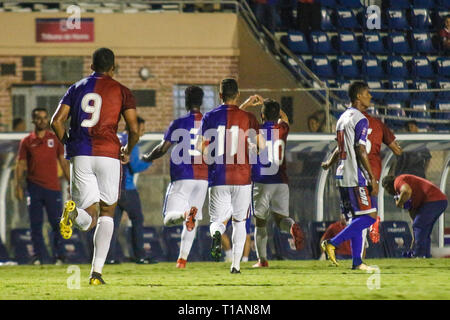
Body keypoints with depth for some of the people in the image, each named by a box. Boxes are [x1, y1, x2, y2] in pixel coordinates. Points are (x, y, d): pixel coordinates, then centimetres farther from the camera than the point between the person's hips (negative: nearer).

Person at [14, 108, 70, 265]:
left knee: (57, 223, -2)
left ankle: (59, 256, 3)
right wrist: (18, 185, -4)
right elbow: (20, 165, 6)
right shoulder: (26, 142, 6)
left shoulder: (55, 139, 8)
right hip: (34, 187, 0)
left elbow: (63, 162, 10)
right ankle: (38, 256, 5)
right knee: (35, 224, 0)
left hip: (53, 187, 0)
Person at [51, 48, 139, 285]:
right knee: (107, 213, 12)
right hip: (108, 154, -2)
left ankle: (74, 212, -34)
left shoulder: (76, 88, 14)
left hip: (80, 156, 2)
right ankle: (96, 272, 1)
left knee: (88, 220, 6)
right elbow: (134, 129, -1)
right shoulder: (122, 92, 6)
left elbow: (56, 121, 4)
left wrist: (69, 144, 20)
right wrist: (128, 151, 18)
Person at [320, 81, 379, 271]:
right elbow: (361, 151, -17)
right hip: (356, 177, -9)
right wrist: (373, 178, -17)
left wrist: (329, 164, 46)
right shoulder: (360, 120, -11)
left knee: (357, 218, 11)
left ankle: (357, 261, 7)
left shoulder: (343, 118, 16)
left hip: (343, 176, 9)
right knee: (369, 216, -9)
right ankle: (332, 243, -13)